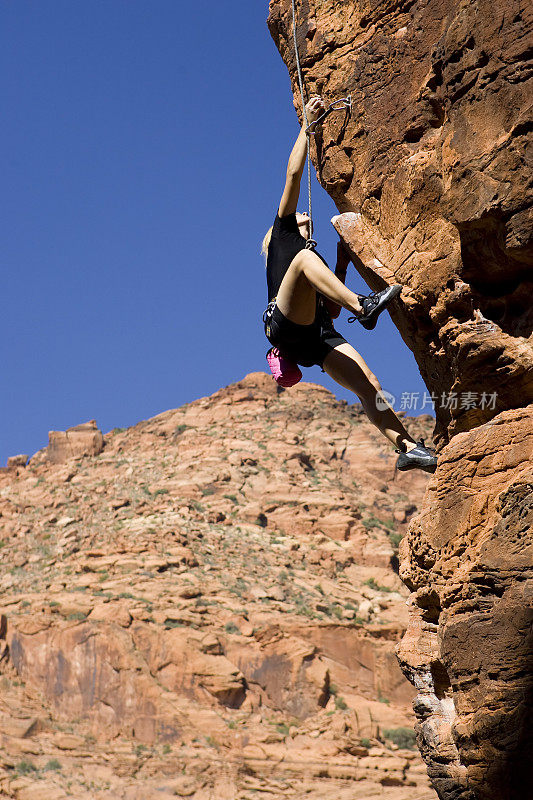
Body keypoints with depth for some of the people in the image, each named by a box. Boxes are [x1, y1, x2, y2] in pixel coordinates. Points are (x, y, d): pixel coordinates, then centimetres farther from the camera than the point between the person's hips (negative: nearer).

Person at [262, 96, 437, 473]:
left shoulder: (312, 260, 41)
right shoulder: (283, 236, 25)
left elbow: (331, 309, 30)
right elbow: (294, 175, 18)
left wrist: (342, 264, 30)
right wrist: (308, 125, 18)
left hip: (317, 336, 5)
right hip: (286, 325, -5)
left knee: (368, 384, -17)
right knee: (305, 258, -29)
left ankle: (408, 447, -29)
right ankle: (363, 306, -47)